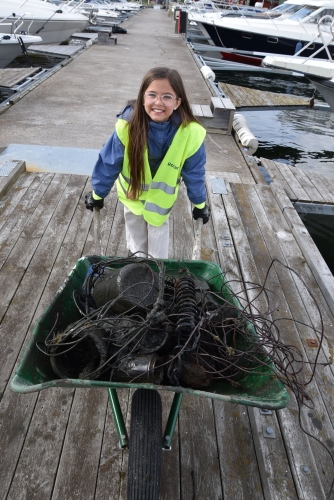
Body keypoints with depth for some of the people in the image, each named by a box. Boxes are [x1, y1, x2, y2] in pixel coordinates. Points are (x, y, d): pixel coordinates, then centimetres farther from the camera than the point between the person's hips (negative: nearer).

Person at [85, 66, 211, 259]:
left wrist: (200, 204, -5)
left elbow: (194, 173, -17)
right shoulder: (128, 125, -33)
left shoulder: (190, 133, -33)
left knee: (159, 226, 17)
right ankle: (136, 257, 48)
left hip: (163, 194, 0)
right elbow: (109, 162, -19)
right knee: (134, 225, 21)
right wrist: (98, 194, -7)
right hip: (132, 189, 1)